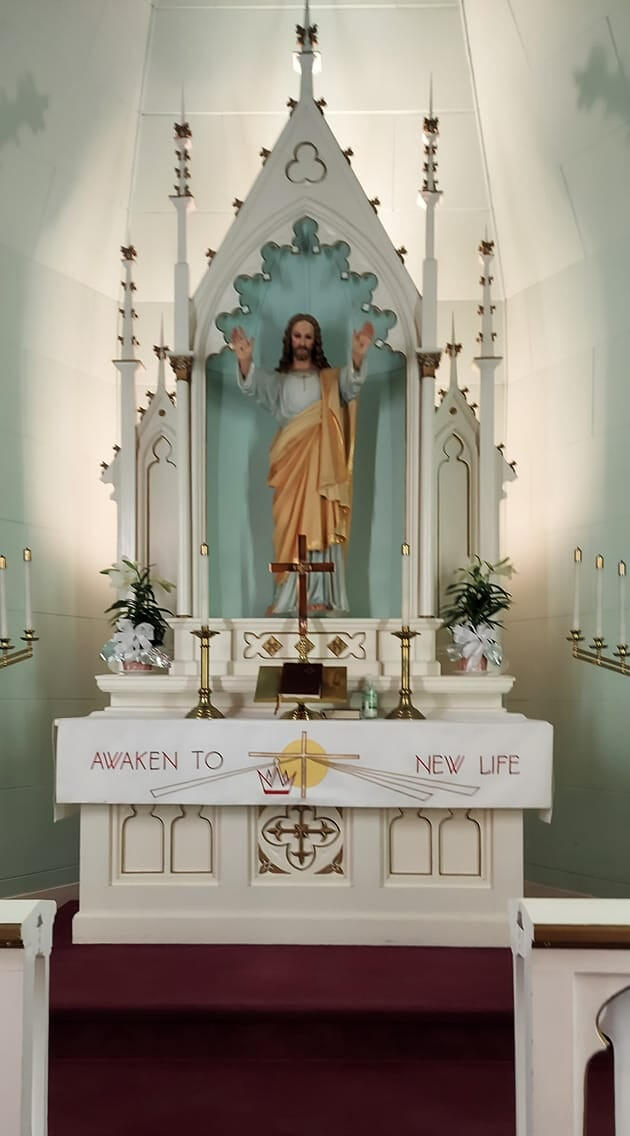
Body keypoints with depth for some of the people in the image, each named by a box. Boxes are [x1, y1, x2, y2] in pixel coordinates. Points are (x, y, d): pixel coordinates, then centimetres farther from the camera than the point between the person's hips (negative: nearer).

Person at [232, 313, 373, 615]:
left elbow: (352, 385, -7)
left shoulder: (330, 378, 14)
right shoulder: (278, 380, 15)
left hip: (321, 462, -1)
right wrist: (245, 362, -26)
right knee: (289, 529, -2)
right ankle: (287, 598, -1)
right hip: (290, 463, 1)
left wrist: (358, 357, -29)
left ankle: (319, 597, -4)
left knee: (320, 527, -4)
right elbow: (252, 386, -4)